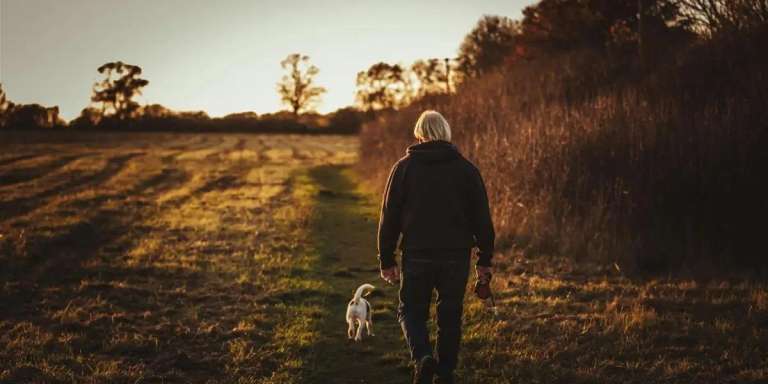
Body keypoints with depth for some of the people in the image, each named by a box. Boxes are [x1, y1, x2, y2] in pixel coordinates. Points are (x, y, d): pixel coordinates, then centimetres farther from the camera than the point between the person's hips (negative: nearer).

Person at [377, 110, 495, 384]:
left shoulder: (404, 167, 0)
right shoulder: (466, 169, 3)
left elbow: (389, 217, 0)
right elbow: (482, 218, 3)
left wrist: (386, 260, 6)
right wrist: (484, 260, 10)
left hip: (417, 256, -1)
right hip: (456, 257, 1)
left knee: (411, 311, 12)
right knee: (450, 316, 12)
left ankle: (422, 356, -13)